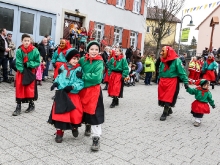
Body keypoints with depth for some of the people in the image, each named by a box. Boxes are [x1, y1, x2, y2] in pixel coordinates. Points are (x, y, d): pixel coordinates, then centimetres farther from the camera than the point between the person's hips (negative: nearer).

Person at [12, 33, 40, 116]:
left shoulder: (35, 50, -10)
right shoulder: (19, 51, -7)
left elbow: (37, 62, -7)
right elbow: (18, 63, -8)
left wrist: (28, 64, -17)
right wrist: (23, 71, -17)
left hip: (31, 72, -1)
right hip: (21, 72, 1)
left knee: (30, 88, 3)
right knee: (19, 89, 1)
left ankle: (31, 104, 24)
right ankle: (18, 107, 10)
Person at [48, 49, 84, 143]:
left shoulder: (78, 70, -7)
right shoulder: (63, 68, 6)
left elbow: (81, 83, -12)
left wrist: (72, 87, -25)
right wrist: (56, 83, 0)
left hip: (73, 95, -3)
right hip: (61, 94, 3)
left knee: (75, 114, -4)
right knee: (59, 113, 0)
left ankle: (75, 127, 32)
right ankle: (59, 132, 20)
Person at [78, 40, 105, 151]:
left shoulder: (99, 62, -9)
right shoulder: (82, 60, 2)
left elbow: (96, 77, -21)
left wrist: (83, 76, -18)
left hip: (94, 90, -4)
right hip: (82, 89, 5)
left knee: (94, 113, -8)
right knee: (84, 109, 18)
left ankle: (96, 138, 0)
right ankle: (87, 126, 47)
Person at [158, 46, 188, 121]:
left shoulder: (176, 60, -11)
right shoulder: (162, 61, 8)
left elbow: (182, 72, -11)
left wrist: (185, 82, -13)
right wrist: (159, 80, 20)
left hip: (172, 82, -6)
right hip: (162, 81, 6)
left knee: (168, 98, -6)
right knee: (162, 97, 10)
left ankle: (165, 113, 7)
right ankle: (169, 110, 32)